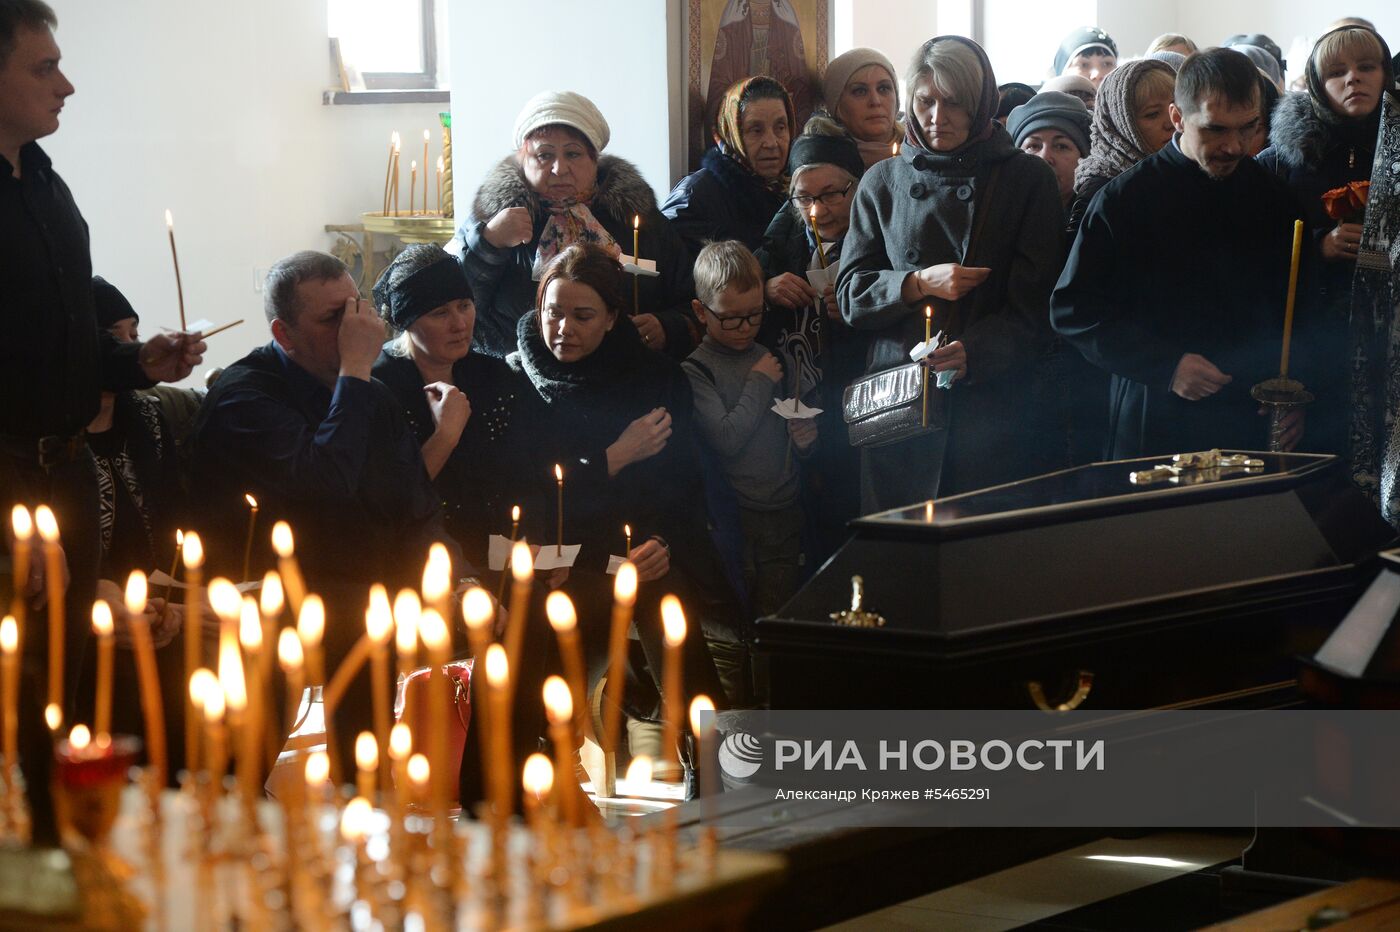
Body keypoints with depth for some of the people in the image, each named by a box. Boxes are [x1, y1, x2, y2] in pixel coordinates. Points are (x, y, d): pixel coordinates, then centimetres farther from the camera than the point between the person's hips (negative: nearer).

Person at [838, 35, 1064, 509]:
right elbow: (851, 293, 8)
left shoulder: (1026, 179, 5)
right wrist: (919, 283, -10)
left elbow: (1035, 300, -1)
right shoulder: (883, 182, 12)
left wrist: (973, 352, -18)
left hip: (994, 395, -1)